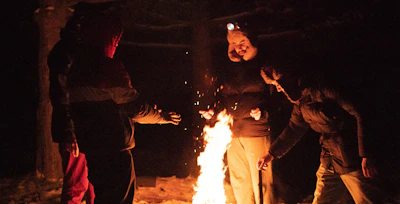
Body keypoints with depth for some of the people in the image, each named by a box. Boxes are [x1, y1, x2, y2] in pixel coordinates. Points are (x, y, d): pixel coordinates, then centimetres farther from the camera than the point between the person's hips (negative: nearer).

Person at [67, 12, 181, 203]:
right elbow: (134, 108, -12)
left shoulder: (77, 69, 8)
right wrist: (162, 116, 3)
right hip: (114, 148, -8)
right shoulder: (110, 68, -16)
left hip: (90, 146, 8)